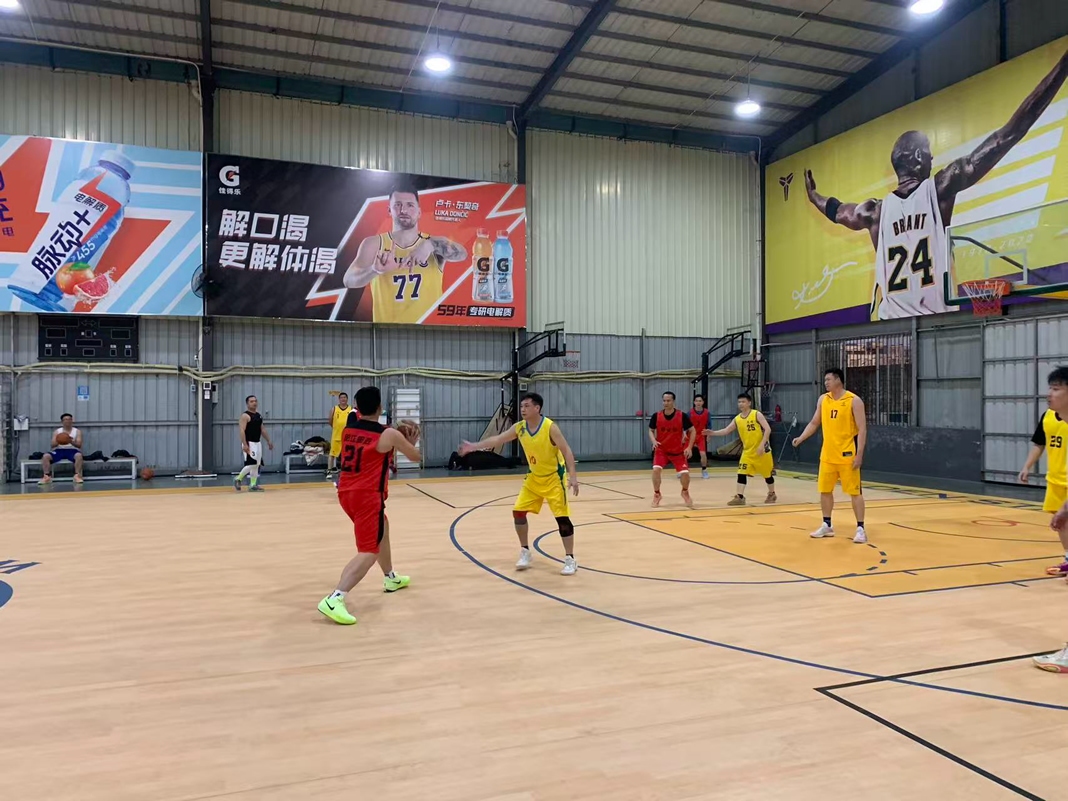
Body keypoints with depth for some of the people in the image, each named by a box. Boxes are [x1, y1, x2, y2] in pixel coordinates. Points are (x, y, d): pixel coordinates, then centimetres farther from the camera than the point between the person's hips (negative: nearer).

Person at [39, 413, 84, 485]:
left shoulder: (77, 431, 6)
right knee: (45, 456, -25)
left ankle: (77, 476, -34)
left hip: (72, 450, -2)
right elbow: (52, 445, 2)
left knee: (79, 455, -37)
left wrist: (71, 442, -26)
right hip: (59, 451, 3)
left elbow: (79, 445, -4)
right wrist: (57, 442, -21)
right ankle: (47, 477, -22)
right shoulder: (57, 431, 12)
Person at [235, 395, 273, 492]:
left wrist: (268, 441, 17)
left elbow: (262, 429, 21)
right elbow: (241, 431, -19)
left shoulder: (258, 415, 14)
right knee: (251, 464, -15)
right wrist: (244, 444, -27)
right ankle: (238, 479, 4)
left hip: (258, 443, 8)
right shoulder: (245, 416, -12)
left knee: (256, 465, 7)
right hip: (249, 443, -8)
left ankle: (253, 485, 12)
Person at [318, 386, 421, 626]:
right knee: (369, 552, -8)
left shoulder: (348, 426, 7)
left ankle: (391, 578, 45)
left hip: (346, 492, 8)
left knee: (382, 529, 29)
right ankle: (334, 599, -24)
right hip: (368, 496, -8)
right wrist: (411, 442, 27)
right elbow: (416, 457, 6)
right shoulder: (389, 434, -9)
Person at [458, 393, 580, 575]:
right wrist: (474, 446, -5)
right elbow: (497, 439, 0)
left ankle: (570, 559, 3)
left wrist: (573, 476, -31)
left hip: (553, 478, -6)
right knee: (518, 511, 2)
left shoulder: (550, 427, -23)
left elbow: (567, 451, -22)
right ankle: (525, 552, 19)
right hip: (533, 478, 6)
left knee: (562, 517, -9)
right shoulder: (519, 428, -6)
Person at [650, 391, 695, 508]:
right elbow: (651, 430, 5)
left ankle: (685, 492, 25)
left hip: (678, 451, 0)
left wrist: (689, 447, -14)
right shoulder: (656, 416, -11)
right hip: (661, 450, 1)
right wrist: (654, 441, -16)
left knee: (685, 473, -10)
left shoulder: (682, 416, -15)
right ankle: (656, 494, 3)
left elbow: (692, 431, -5)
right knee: (656, 469, -22)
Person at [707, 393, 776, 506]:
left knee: (767, 474, 11)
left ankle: (771, 494, 33)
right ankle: (739, 497, -7)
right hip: (747, 451, 4)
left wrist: (762, 445, -24)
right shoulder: (737, 419, 2)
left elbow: (768, 429, -16)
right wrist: (713, 433, -16)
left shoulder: (757, 414, -12)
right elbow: (726, 431, 0)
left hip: (762, 450, -4)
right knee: (742, 473, -8)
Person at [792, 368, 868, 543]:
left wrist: (859, 454, -18)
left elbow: (862, 429, -12)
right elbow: (814, 423, 15)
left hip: (847, 456, -6)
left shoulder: (854, 401, -10)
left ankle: (860, 529, 7)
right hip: (827, 455, 6)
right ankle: (827, 526, 24)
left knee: (854, 492, 0)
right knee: (825, 490, 11)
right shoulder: (823, 400, 7)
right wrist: (800, 438, 1)